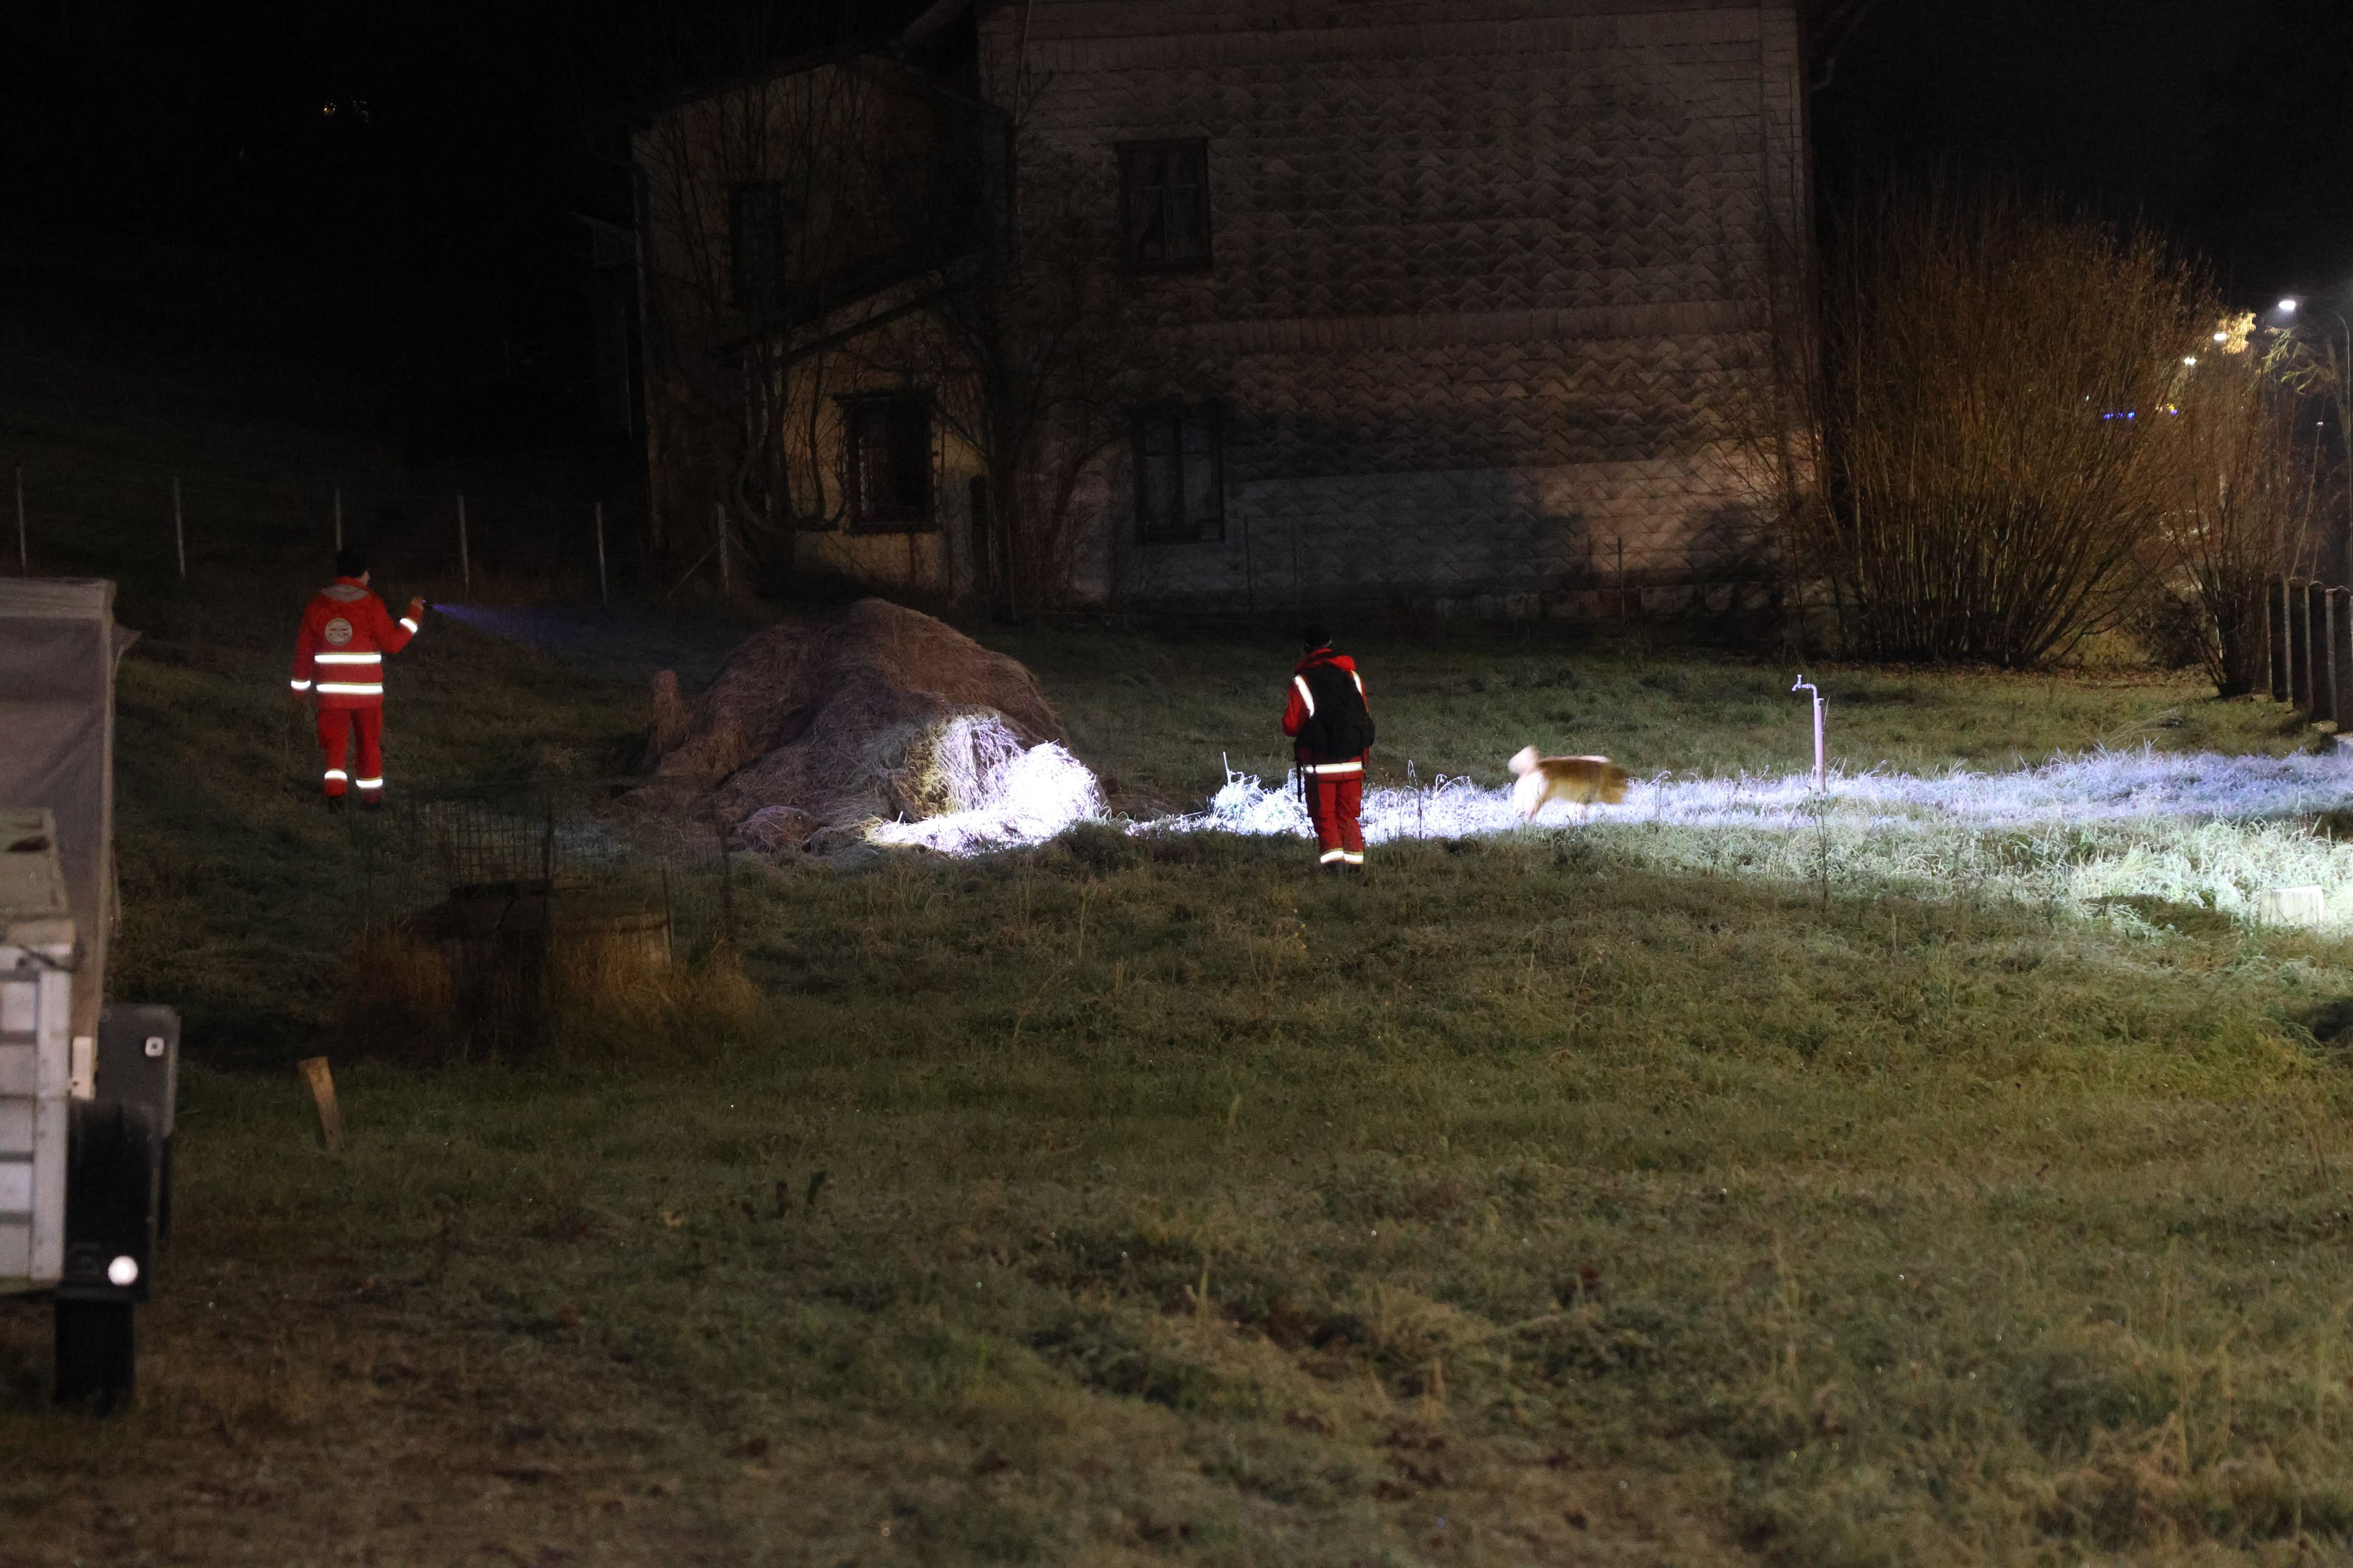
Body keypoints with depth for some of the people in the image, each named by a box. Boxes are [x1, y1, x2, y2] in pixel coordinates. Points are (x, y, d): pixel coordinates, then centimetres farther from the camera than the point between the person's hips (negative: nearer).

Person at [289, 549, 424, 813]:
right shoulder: (371, 604, -7)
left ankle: (335, 791, -16)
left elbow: (304, 648, 6)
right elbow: (393, 642, -7)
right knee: (370, 742, 11)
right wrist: (414, 616, 6)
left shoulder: (317, 604, 3)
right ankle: (372, 797, 17)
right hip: (367, 689, -1)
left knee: (335, 742, 3)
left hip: (330, 689, 1)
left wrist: (301, 686, 16)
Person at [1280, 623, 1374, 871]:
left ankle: (1333, 855, -12)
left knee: (1324, 814, 2)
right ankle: (1355, 858, 9)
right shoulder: (1353, 677, 7)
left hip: (1319, 763, -4)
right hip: (1353, 762, 4)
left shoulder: (1302, 681, -6)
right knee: (1349, 814, 13)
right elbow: (1366, 718, 13)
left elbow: (1290, 726, -6)